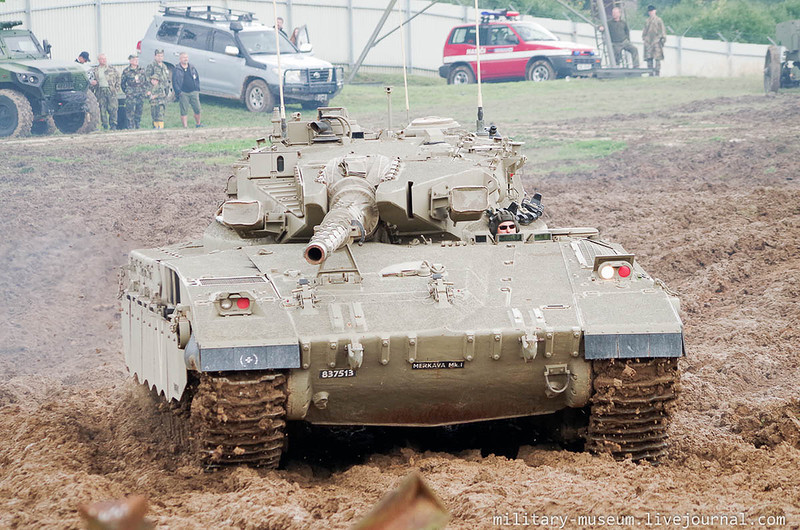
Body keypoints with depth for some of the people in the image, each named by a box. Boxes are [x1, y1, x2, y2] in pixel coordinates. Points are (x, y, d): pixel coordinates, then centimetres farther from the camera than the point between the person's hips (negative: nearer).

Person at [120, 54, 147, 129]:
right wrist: (126, 91, 7)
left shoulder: (142, 70, 10)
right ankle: (131, 127, -10)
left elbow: (147, 81, 19)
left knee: (139, 111, 6)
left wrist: (144, 90, 12)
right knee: (130, 111, -10)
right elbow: (123, 83, 9)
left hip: (141, 94, 4)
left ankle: (137, 126, 14)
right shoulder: (126, 71, 0)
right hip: (131, 95, -4)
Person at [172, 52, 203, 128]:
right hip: (183, 93, -3)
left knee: (197, 109, 0)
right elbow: (174, 82, -1)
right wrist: (179, 92, -11)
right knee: (184, 111, -5)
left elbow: (197, 79, 18)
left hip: (194, 92, 3)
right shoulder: (176, 70, 2)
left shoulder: (192, 68, 14)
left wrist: (197, 89, 7)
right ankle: (185, 126, -2)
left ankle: (198, 124, 18)